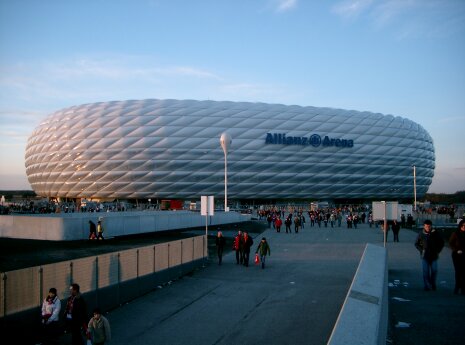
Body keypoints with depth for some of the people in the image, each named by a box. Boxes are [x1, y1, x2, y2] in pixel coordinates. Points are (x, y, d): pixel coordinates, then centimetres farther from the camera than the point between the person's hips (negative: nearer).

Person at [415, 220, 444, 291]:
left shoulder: (435, 234, -1)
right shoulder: (421, 235, -1)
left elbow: (441, 242, 10)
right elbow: (416, 244, 10)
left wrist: (438, 250, 3)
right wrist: (421, 250, -2)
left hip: (434, 256, 1)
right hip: (425, 256, -1)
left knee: (434, 271, 3)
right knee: (426, 271, -1)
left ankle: (433, 284, 22)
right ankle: (427, 286, 6)